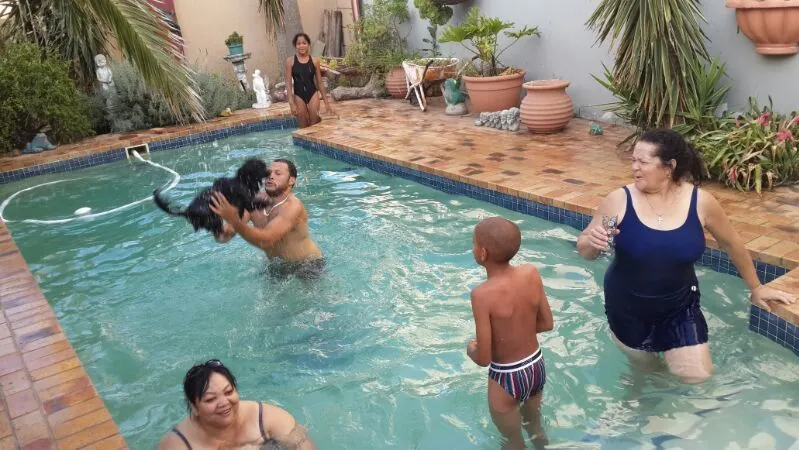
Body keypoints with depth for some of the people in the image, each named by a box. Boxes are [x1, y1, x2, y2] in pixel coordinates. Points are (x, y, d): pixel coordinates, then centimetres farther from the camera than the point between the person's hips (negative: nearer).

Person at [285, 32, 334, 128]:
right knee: (304, 127, 5)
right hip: (298, 96, -1)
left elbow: (320, 82, 8)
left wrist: (326, 101, 9)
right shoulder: (290, 61, -3)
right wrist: (291, 103, -11)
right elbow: (288, 83, -4)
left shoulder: (314, 61, 1)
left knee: (314, 124, -4)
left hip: (313, 94, 1)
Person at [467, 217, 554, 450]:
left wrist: (471, 349, -1)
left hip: (507, 378, -5)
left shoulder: (483, 294, -29)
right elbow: (547, 324, 0)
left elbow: (484, 359, -22)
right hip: (537, 366, 5)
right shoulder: (531, 273, -13)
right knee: (535, 427, 33)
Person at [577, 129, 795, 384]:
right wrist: (593, 241, -34)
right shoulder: (619, 200, -18)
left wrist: (756, 288, 12)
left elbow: (731, 243, 2)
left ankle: (667, 346, 27)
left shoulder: (701, 202, -16)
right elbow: (585, 251, -10)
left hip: (678, 307, 0)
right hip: (627, 308, 0)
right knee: (646, 368, 17)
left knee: (696, 375, -4)